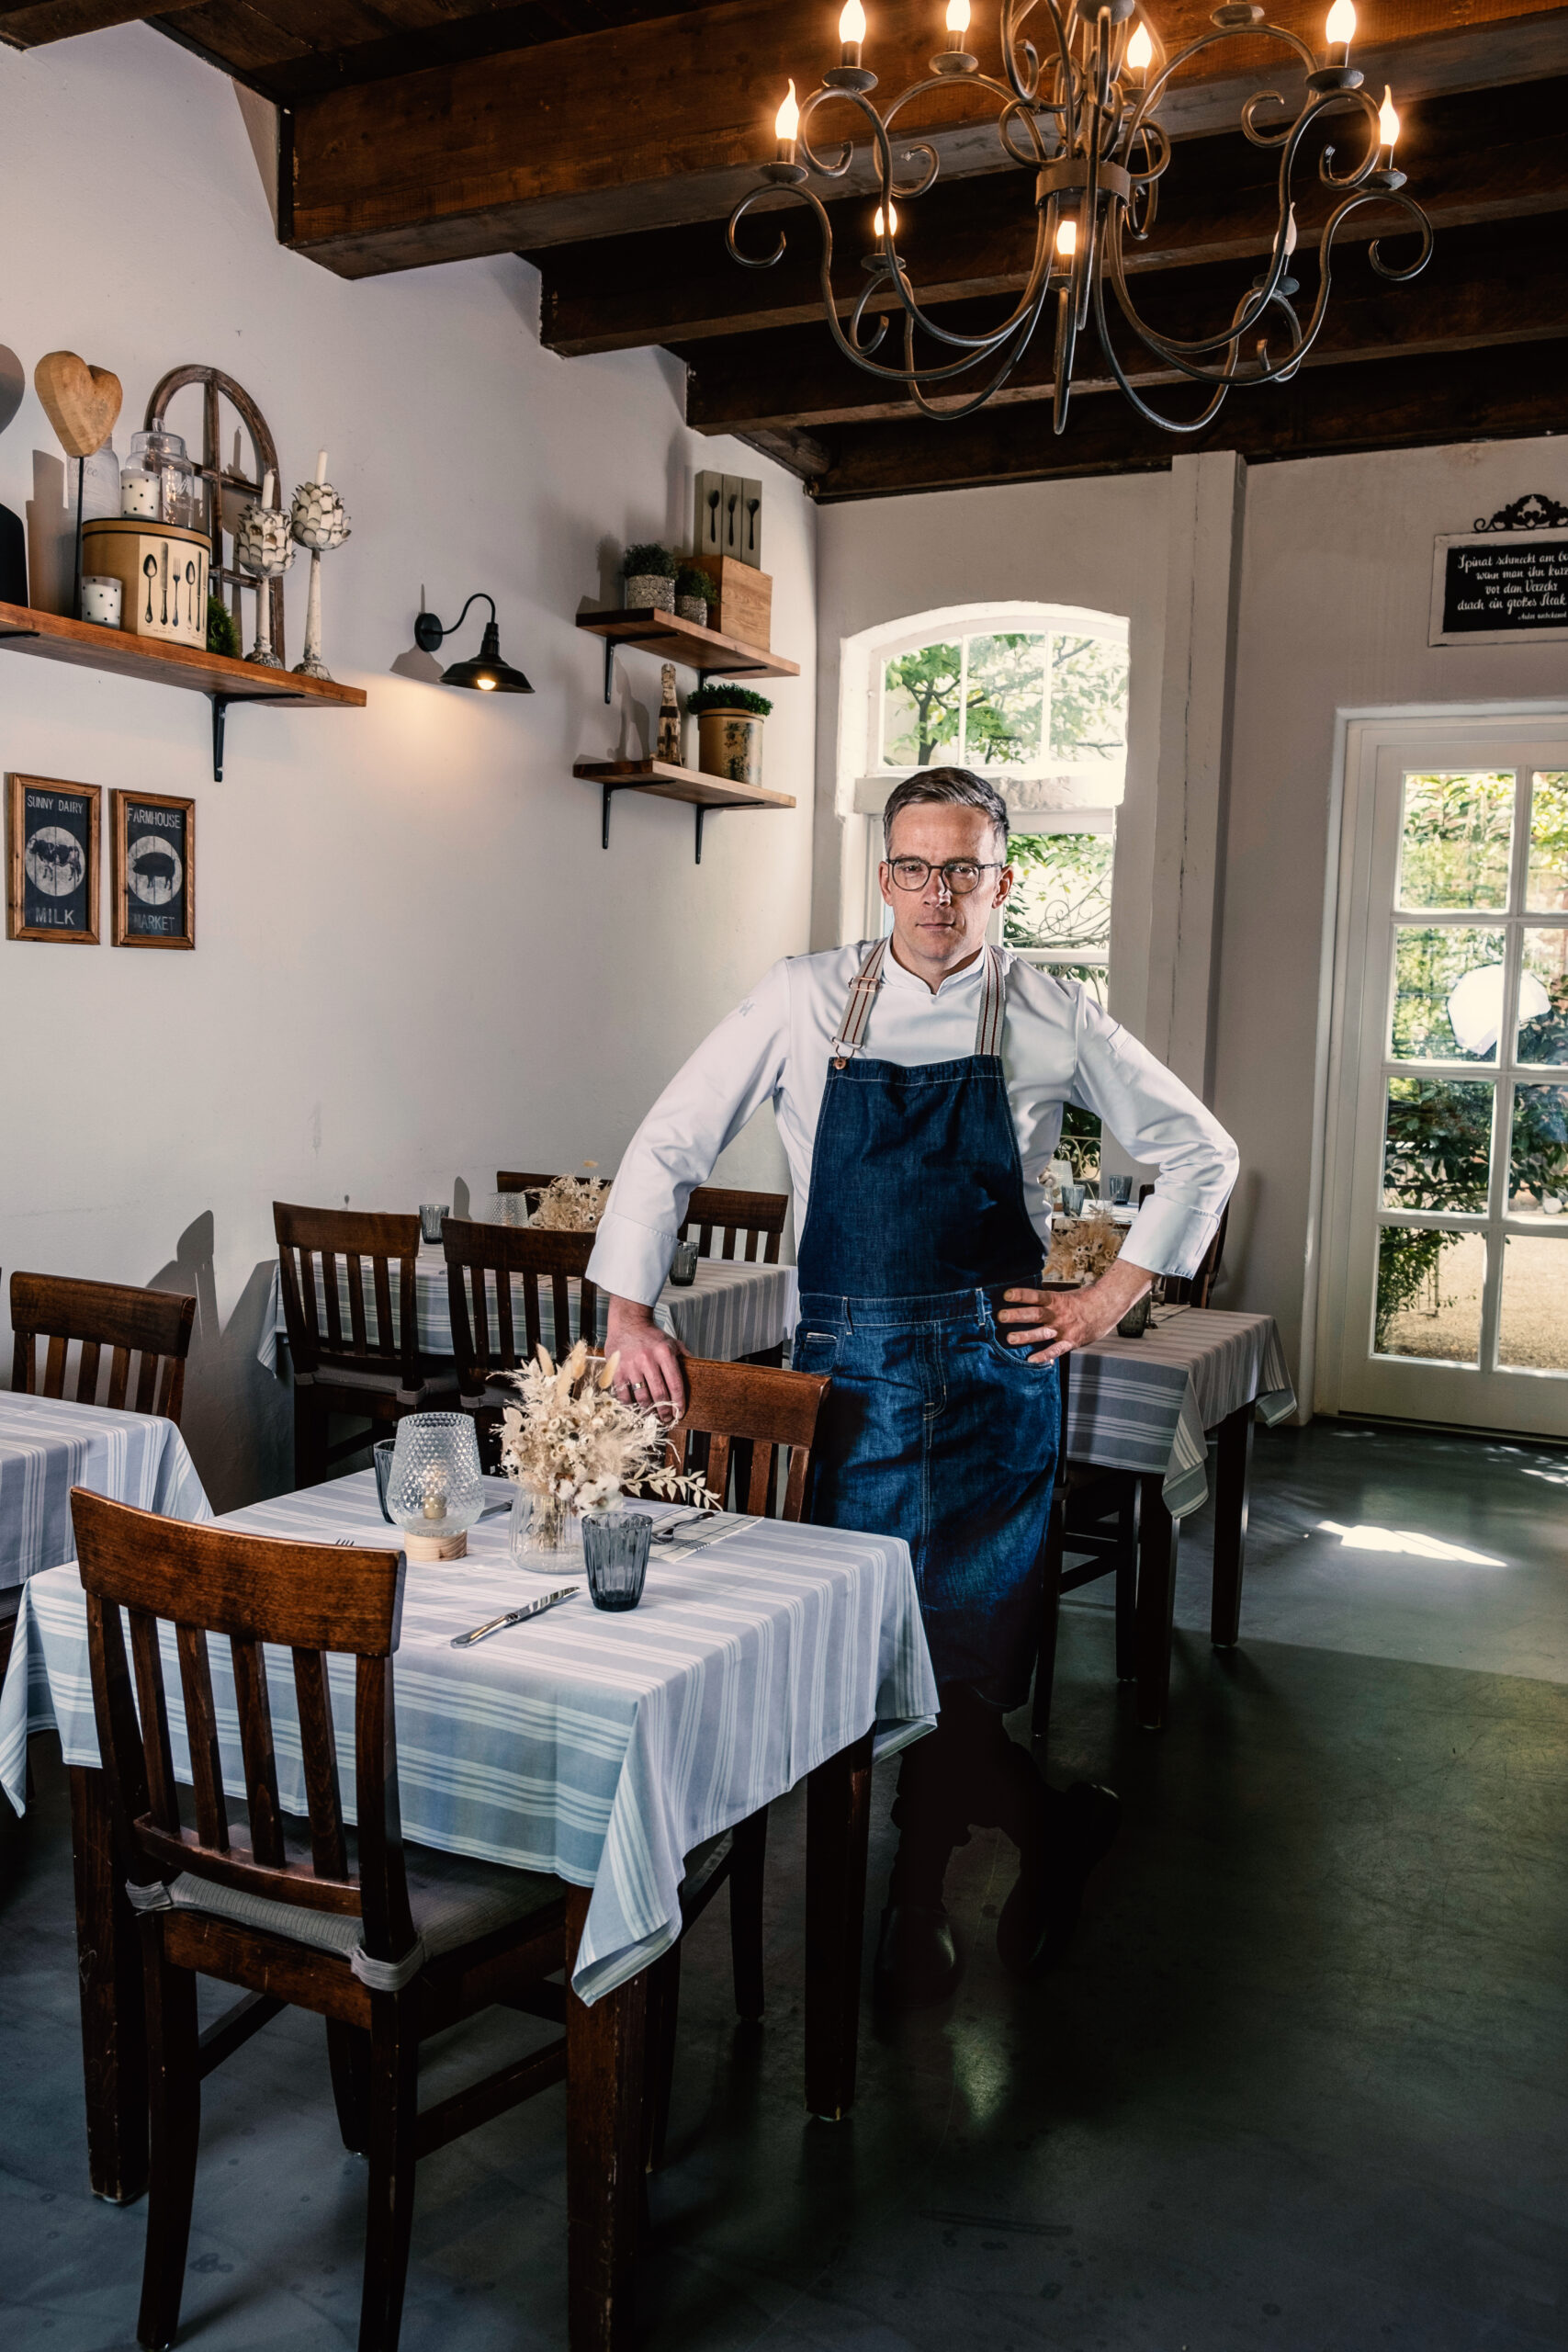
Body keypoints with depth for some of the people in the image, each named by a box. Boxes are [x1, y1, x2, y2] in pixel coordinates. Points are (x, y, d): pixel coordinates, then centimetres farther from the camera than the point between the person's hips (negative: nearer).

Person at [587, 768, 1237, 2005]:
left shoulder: (1053, 1015, 1)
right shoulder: (804, 1000, 1)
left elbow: (1200, 1154, 11)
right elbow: (669, 1146, 3)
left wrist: (1113, 1296, 4)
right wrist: (629, 1305, -5)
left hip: (992, 1369, -1)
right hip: (846, 1365, 1)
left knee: (963, 1654, 1)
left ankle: (920, 1903, 27)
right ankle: (1055, 1823, 29)